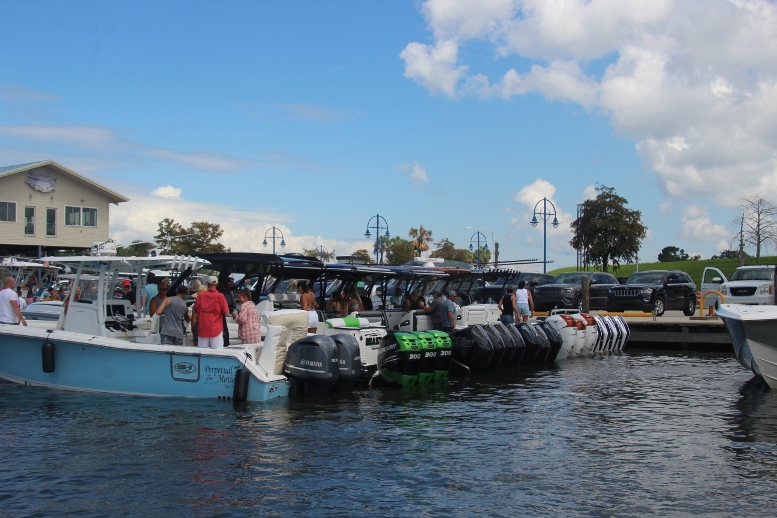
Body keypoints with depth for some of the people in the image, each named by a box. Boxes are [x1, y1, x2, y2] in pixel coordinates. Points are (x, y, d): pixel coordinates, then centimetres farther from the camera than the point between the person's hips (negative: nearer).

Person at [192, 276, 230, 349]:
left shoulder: (200, 295, -1)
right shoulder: (220, 296, -9)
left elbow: (195, 311, 10)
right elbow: (226, 313, -7)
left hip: (202, 329, 3)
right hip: (216, 329, -3)